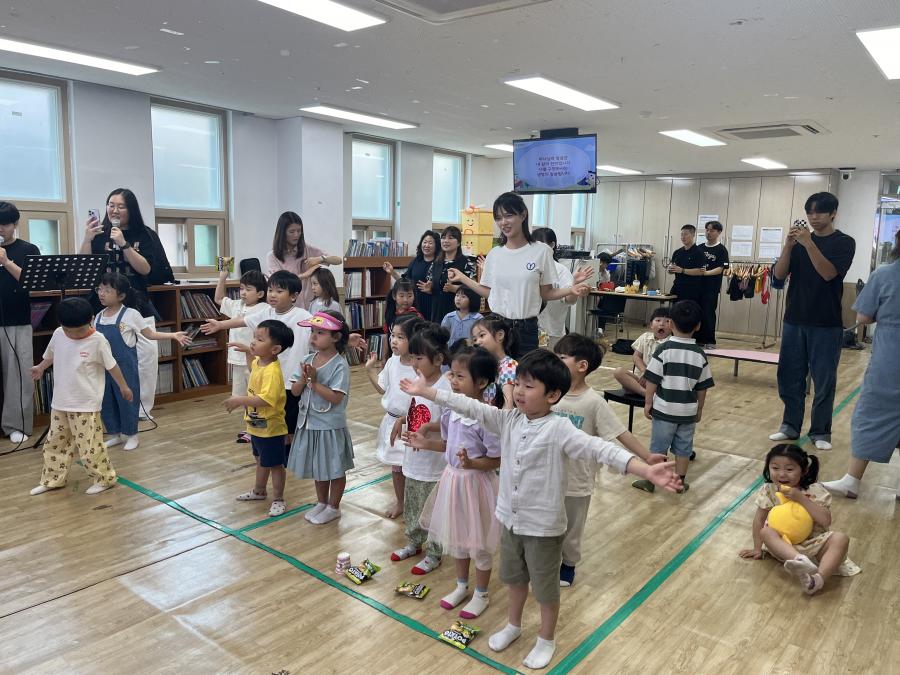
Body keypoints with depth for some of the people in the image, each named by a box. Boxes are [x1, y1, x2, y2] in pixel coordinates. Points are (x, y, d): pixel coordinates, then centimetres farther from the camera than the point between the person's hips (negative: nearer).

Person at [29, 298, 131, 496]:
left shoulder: (97, 340, -16)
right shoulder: (58, 335, -1)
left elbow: (111, 366, -6)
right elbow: (50, 355, 20)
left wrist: (123, 386, 2)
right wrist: (40, 367, 38)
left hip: (86, 405, -6)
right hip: (60, 403, 6)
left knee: (89, 446, -4)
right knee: (55, 442, 15)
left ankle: (105, 479, 12)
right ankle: (53, 479, 30)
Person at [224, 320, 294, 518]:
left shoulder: (272, 371, -30)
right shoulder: (259, 361, -1)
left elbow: (266, 399, -40)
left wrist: (241, 400, -34)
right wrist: (247, 351, 15)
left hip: (270, 428, -10)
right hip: (257, 425, 10)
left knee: (274, 464, 8)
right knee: (261, 461, 27)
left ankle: (278, 499, 23)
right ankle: (259, 491, 45)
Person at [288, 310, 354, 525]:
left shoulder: (340, 365, -18)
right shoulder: (308, 360, 1)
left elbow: (336, 398, -25)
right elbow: (294, 391, 1)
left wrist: (314, 381, -24)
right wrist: (303, 379, -17)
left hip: (330, 426, -7)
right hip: (309, 423, 7)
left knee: (334, 468, 11)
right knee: (317, 467, 22)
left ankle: (333, 507, 28)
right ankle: (321, 503, 40)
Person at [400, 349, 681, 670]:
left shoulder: (560, 430, -22)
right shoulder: (509, 420, -5)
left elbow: (601, 449, -32)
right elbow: (470, 407, -2)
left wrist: (647, 471, -45)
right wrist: (425, 391, -1)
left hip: (543, 526, -5)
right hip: (510, 519, 6)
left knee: (545, 586, 16)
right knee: (515, 577, 27)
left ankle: (546, 640, 40)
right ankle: (513, 625, 51)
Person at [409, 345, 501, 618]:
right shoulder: (451, 409, -3)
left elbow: (497, 460, -19)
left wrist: (471, 463, -34)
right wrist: (425, 443, -2)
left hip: (476, 482, -7)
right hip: (452, 479, 7)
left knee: (478, 543, 12)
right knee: (456, 536, 23)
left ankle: (481, 595, 33)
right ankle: (462, 586, 44)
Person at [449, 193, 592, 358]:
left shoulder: (541, 251, -3)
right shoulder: (494, 254, 6)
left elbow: (546, 294, 0)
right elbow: (489, 292, 10)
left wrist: (571, 289, -16)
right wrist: (462, 278, 9)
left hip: (526, 329, -2)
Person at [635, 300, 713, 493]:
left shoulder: (664, 349, -12)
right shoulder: (699, 354, -3)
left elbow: (652, 380, -11)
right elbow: (702, 387, 4)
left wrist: (648, 403, -1)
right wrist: (700, 408, 16)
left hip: (664, 409, -2)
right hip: (688, 411, 3)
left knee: (658, 446, 8)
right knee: (683, 448, 14)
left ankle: (650, 481, 16)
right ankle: (680, 482, 23)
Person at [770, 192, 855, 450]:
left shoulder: (844, 243, -2)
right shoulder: (800, 241, 9)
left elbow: (828, 273, -18)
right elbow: (779, 275, -1)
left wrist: (809, 244, -26)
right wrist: (788, 245, -15)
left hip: (826, 324, -3)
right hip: (794, 320, 4)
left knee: (824, 380, 2)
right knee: (789, 376, 6)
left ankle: (820, 432, 14)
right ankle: (791, 426, 19)